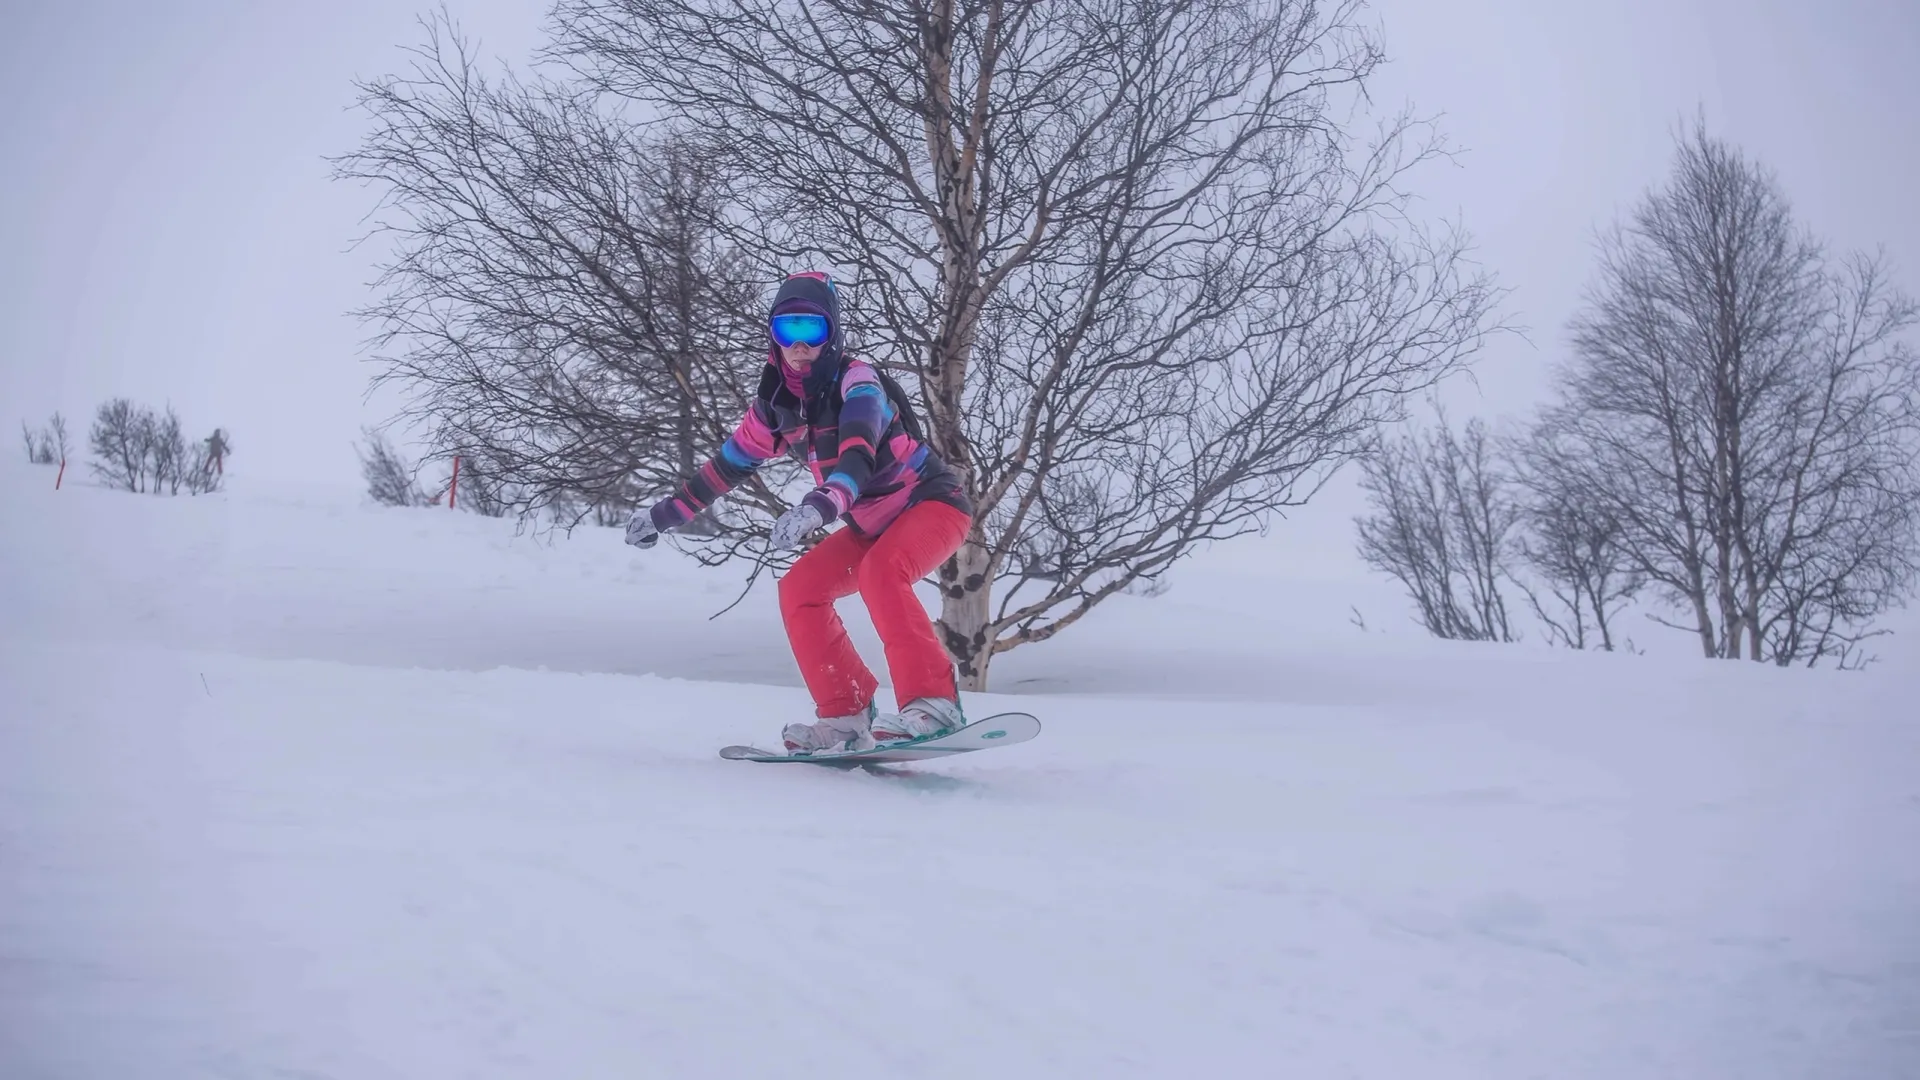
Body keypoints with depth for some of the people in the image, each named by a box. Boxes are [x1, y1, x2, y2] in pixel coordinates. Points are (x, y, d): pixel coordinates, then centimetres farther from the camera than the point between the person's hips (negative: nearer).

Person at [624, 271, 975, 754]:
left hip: (934, 502, -8)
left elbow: (858, 455, -42)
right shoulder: (779, 402, -2)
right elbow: (727, 463, 9)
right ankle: (847, 715, -2)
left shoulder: (856, 380, -24)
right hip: (875, 524, 8)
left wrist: (820, 506, -60)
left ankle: (933, 701, -34)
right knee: (799, 588, -4)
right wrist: (666, 513, 10)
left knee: (879, 573, -34)